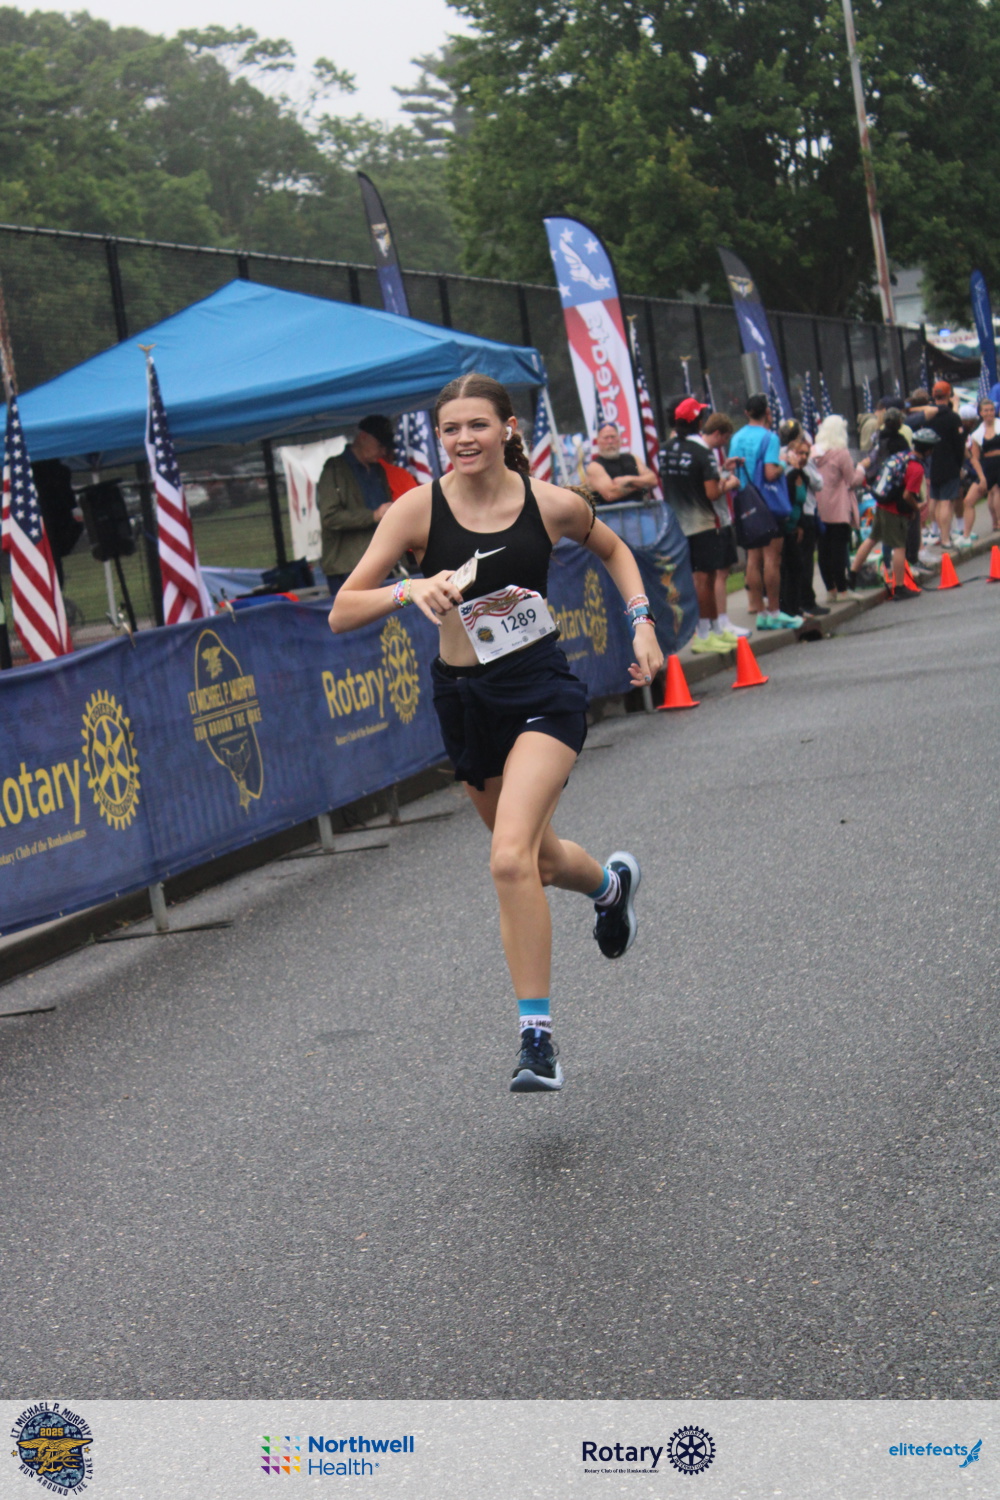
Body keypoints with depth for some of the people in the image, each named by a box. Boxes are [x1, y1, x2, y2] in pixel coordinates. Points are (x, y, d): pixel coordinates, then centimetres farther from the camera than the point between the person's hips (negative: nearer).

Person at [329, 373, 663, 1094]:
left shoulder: (552, 504, -7)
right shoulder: (418, 508, -9)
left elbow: (614, 550, 16)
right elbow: (342, 613, -12)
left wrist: (641, 621, 4)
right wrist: (408, 590, -29)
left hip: (545, 690, -3)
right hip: (465, 698, 3)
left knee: (511, 857, -22)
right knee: (539, 857, 20)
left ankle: (537, 1038, -11)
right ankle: (612, 881, 57)